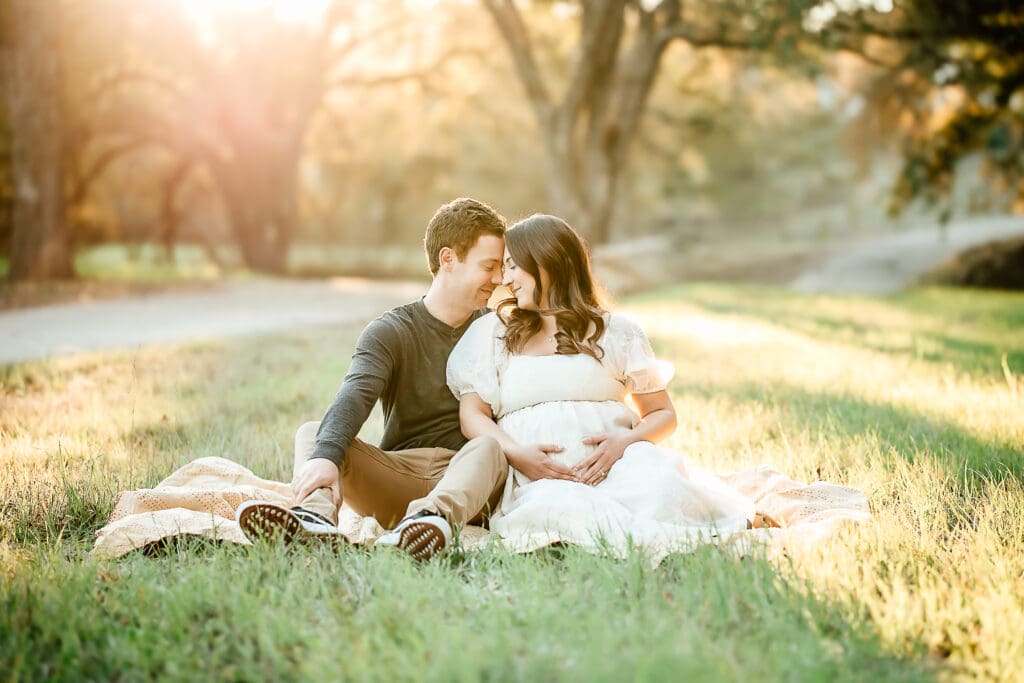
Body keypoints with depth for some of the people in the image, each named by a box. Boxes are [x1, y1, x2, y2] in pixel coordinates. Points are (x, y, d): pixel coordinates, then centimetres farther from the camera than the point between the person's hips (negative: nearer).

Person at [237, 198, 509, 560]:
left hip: (465, 476, 0)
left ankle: (433, 515, -62)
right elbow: (355, 394, -17)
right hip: (397, 472, 0)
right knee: (312, 433, -20)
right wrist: (326, 455, -37)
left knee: (488, 446, -32)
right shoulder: (389, 332, 2)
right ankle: (316, 516, -50)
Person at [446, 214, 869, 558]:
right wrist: (517, 453, -13)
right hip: (539, 476, 1)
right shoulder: (492, 332, 17)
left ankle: (750, 518, -14)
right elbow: (473, 415, 7)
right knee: (553, 508, -38)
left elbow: (663, 414, 12)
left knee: (656, 485, -38)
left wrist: (624, 441, -10)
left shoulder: (616, 331, 15)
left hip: (615, 462, 0)